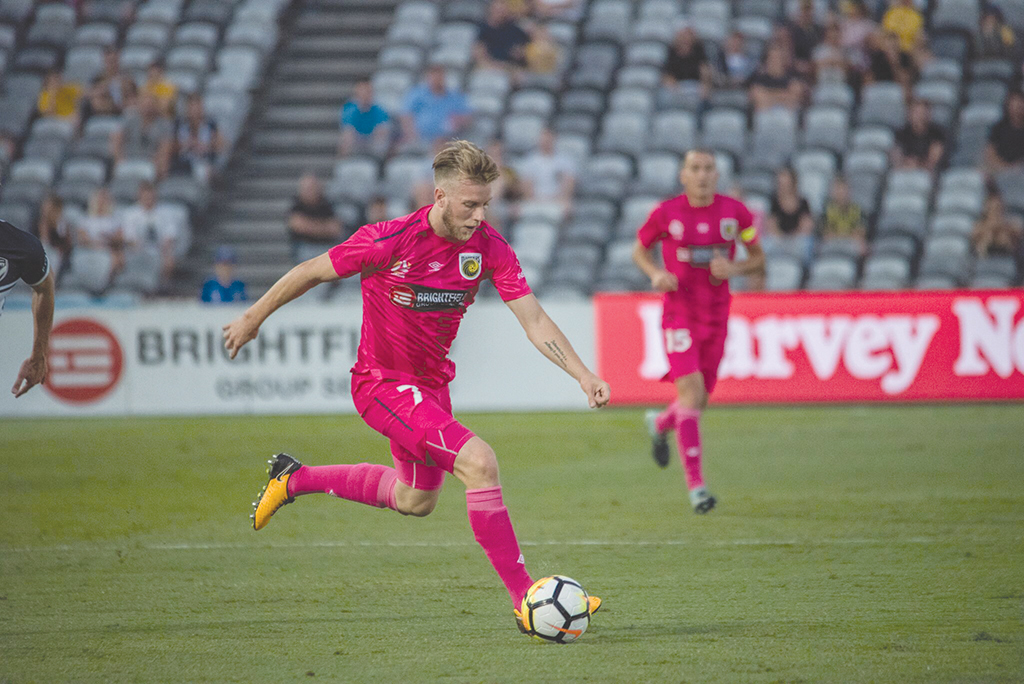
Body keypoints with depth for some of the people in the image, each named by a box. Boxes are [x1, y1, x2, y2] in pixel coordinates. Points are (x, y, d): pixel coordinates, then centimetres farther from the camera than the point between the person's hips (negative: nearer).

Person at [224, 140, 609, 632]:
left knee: (417, 500, 25)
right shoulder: (390, 241, -25)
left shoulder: (488, 247, -11)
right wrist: (253, 319, 0)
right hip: (382, 383, -8)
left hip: (431, 383, 8)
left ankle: (294, 479, 43)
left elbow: (534, 321, -10)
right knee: (479, 462, -25)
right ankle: (524, 601, -22)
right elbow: (311, 272, -10)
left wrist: (582, 374, -23)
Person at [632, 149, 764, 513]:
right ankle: (696, 485, -15)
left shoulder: (735, 212, -1)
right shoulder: (666, 213, -6)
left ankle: (660, 424, 47)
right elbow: (639, 250, 10)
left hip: (716, 316, 3)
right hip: (679, 314, -3)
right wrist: (656, 274, -11)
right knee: (691, 391, -17)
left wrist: (734, 268, -14)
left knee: (699, 399, 10)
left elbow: (758, 259, 8)